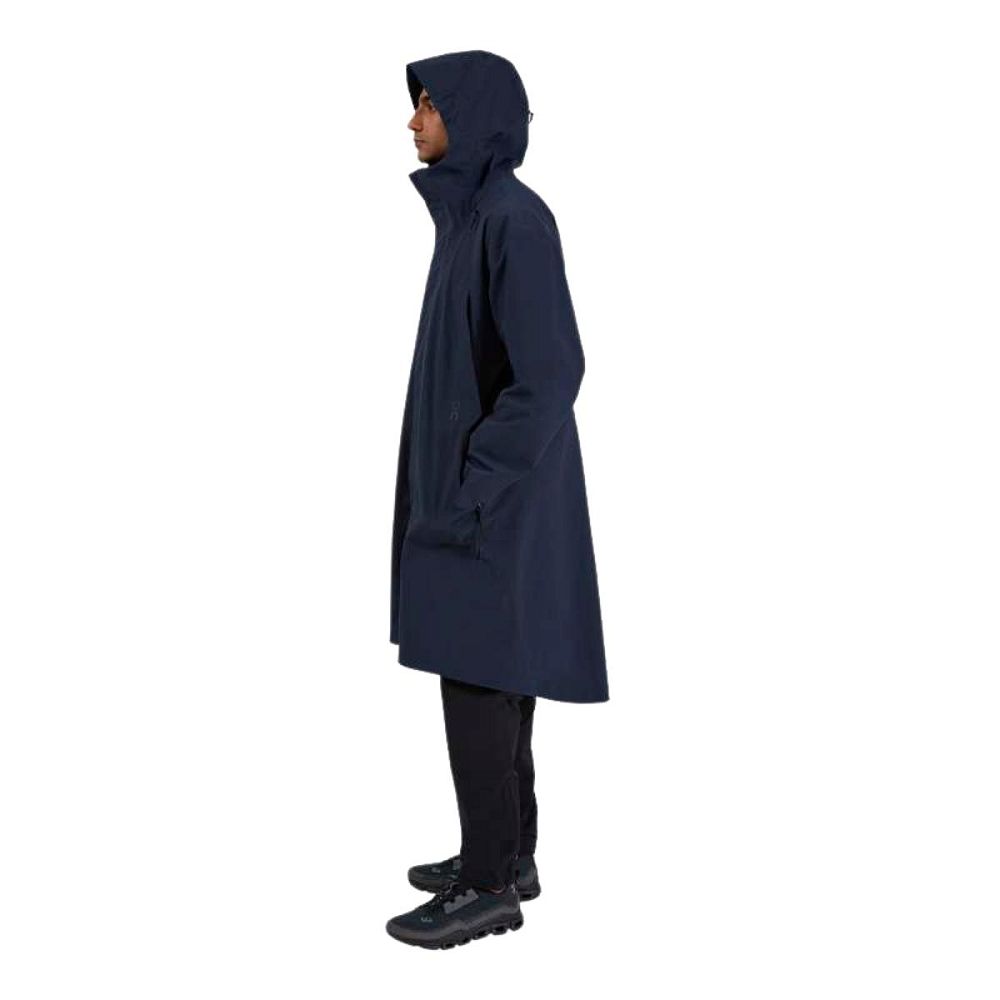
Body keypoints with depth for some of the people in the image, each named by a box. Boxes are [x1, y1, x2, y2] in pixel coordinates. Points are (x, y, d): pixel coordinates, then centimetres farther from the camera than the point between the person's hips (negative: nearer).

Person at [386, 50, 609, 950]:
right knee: (486, 670, 14)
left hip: (494, 488, -10)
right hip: (477, 474, 10)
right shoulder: (477, 214, 11)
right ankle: (508, 855, 25)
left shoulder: (517, 217, -19)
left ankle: (491, 885, 8)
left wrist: (469, 493, -22)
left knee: (474, 678, -3)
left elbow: (549, 372, -24)